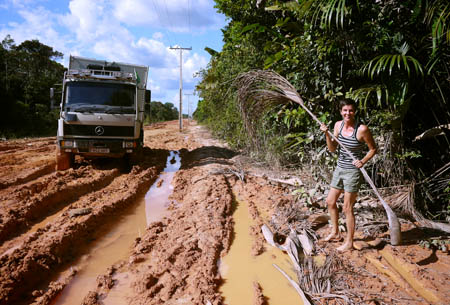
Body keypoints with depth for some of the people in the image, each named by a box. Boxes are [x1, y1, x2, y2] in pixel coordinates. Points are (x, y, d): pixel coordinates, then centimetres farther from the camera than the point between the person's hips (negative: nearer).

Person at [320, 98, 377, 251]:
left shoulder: (362, 129, -17)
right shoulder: (338, 125, 1)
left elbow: (373, 149, -6)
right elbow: (332, 149, 3)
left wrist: (363, 161, -20)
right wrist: (327, 134, -11)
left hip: (353, 171, -7)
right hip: (340, 168, 7)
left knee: (347, 208, 0)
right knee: (330, 201, 17)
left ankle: (349, 242, 17)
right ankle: (335, 232, 37)